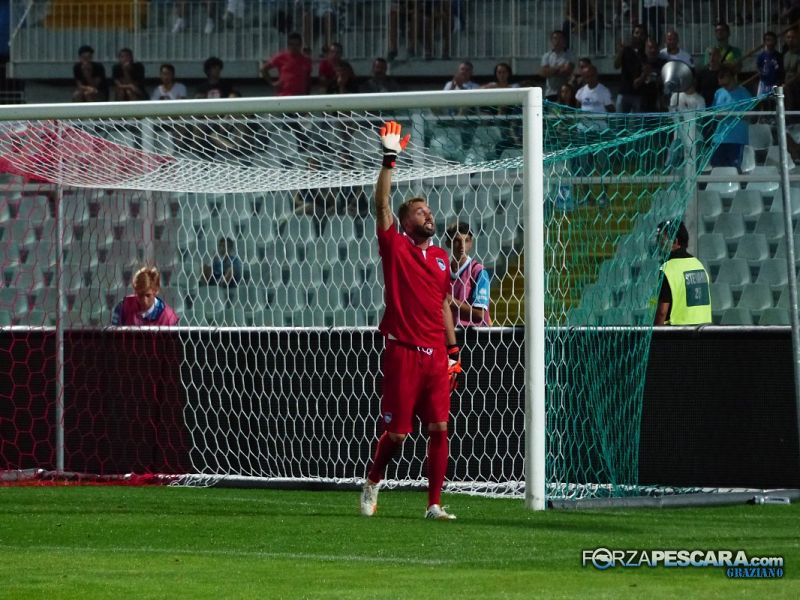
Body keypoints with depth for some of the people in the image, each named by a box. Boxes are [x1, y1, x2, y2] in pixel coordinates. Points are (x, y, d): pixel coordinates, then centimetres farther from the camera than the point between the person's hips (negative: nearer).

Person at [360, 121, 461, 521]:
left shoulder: (441, 258, 15)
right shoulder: (396, 248, 1)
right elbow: (382, 204, -10)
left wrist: (453, 351, 15)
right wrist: (389, 160, -16)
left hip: (435, 353, 4)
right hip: (402, 352, -4)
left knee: (439, 428, -2)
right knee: (396, 432, -1)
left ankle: (434, 504, 2)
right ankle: (372, 483, 24)